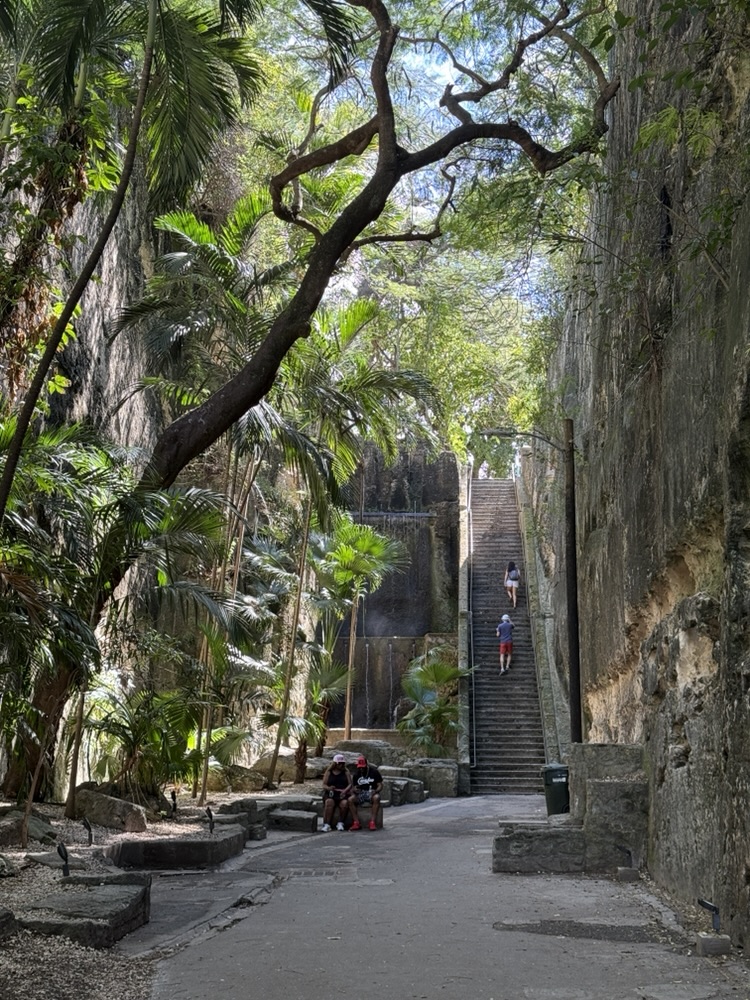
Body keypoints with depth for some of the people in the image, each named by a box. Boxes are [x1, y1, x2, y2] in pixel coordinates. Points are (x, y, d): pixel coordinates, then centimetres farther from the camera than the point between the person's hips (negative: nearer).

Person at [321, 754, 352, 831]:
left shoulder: (346, 771, 12)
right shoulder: (329, 772, 11)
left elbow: (350, 784, 6)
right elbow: (324, 785, 6)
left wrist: (345, 790, -14)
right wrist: (329, 788, -16)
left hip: (343, 794, 0)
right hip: (330, 793, 0)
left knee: (344, 803, -33)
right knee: (329, 802, -34)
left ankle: (340, 823, -16)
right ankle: (326, 824, -34)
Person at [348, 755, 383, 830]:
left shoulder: (374, 772, -1)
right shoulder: (356, 774, 9)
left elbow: (380, 785, -1)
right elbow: (355, 787, 10)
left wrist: (375, 791, -21)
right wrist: (355, 790, -14)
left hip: (372, 793, -3)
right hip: (361, 793, 3)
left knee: (376, 798, -38)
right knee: (350, 800, -27)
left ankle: (372, 822, -37)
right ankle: (356, 823, -28)